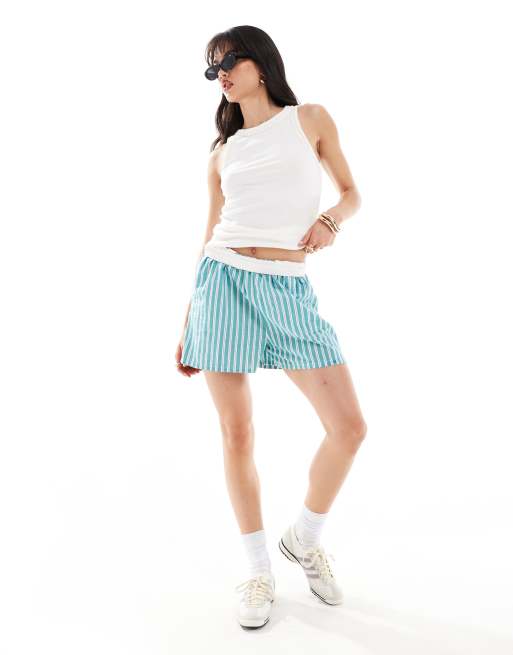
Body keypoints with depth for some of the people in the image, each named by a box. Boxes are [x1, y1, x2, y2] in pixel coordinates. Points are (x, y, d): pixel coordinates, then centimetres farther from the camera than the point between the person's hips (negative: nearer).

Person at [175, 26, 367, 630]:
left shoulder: (310, 120, 12)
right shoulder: (223, 151, 14)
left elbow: (351, 193, 15)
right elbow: (211, 235, 14)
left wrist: (330, 219, -9)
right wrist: (187, 322, 12)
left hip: (289, 290, 0)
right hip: (224, 282, 1)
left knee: (349, 427, -6)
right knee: (237, 435, 1)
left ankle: (304, 538, 22)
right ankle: (259, 571, 20)